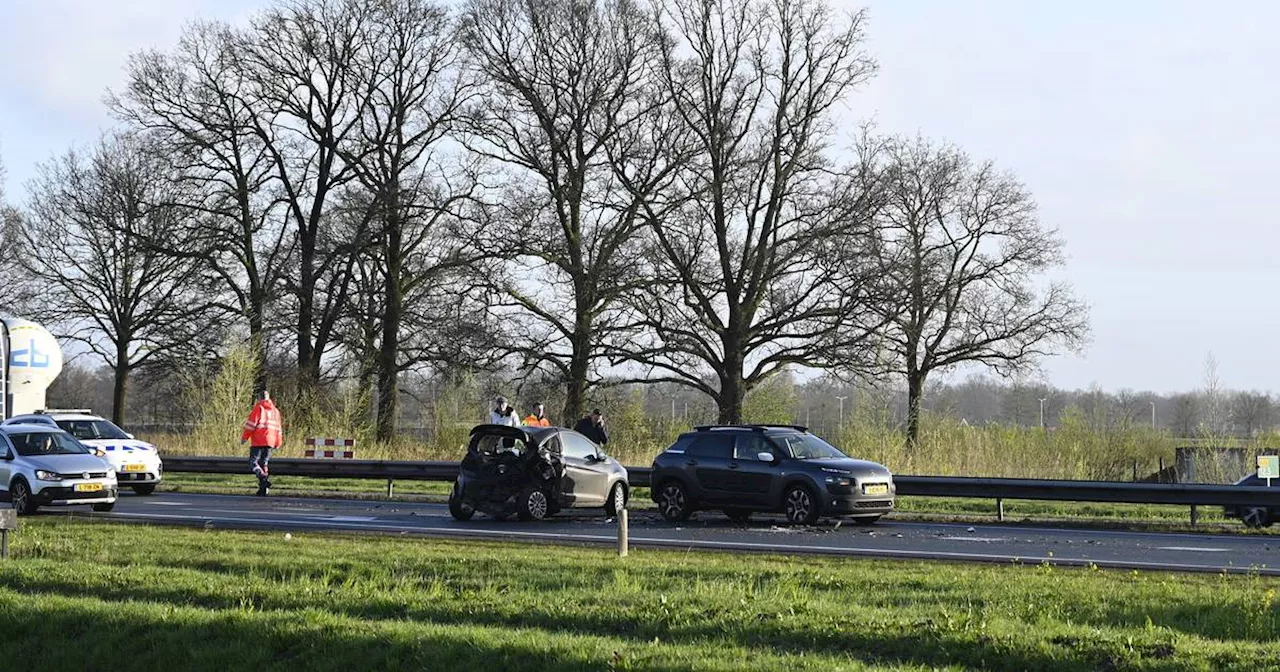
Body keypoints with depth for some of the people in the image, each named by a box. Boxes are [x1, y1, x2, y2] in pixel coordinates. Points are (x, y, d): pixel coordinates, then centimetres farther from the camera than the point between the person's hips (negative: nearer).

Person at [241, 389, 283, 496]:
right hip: (270, 442, 6)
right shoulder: (275, 410, 18)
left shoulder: (258, 408, -2)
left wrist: (244, 437, -5)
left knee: (253, 463, -5)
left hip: (258, 441, -6)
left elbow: (251, 423, -8)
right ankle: (263, 489, 4)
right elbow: (278, 428, 21)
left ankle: (264, 479, -28)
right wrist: (278, 442, 26)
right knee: (263, 464, 10)